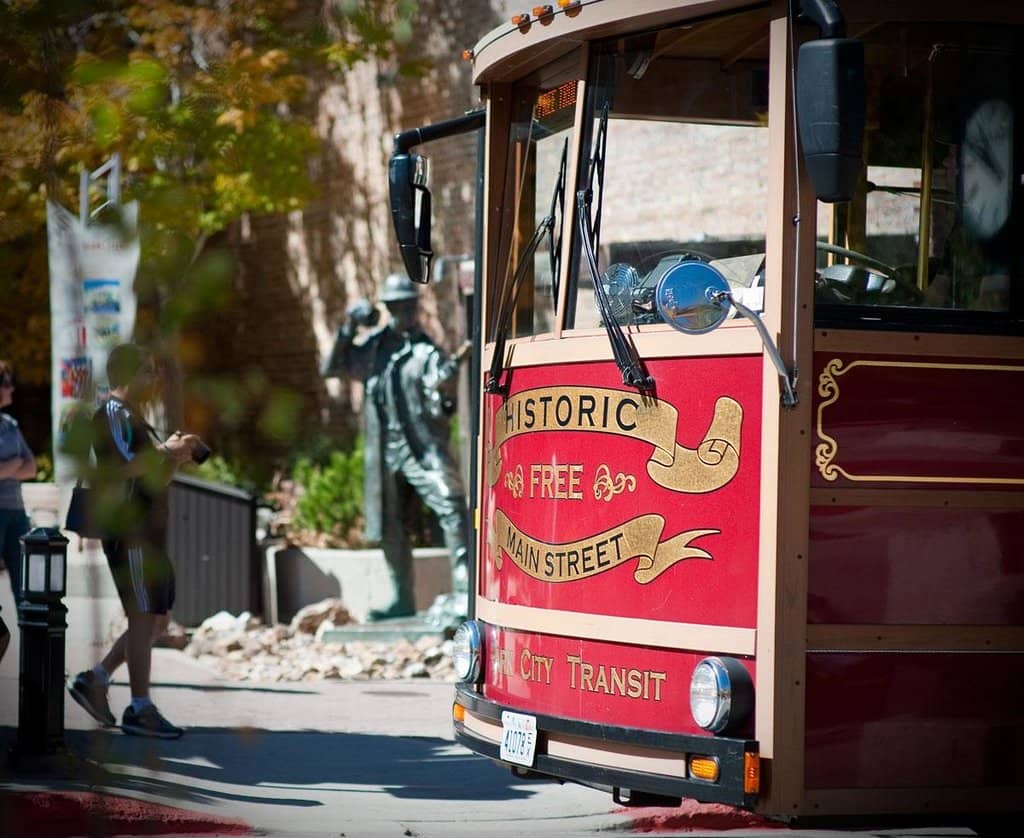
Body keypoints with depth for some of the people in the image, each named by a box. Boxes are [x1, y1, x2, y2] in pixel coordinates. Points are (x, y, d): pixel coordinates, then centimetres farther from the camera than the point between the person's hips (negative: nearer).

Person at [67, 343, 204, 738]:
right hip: (129, 532, -10)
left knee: (158, 618, 11)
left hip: (148, 535, 10)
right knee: (143, 617, -8)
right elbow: (125, 466, -24)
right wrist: (164, 450, -13)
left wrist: (174, 457, 9)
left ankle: (94, 679, 14)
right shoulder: (112, 415, -10)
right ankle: (140, 709, -4)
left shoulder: (134, 417, 22)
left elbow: (156, 480, 26)